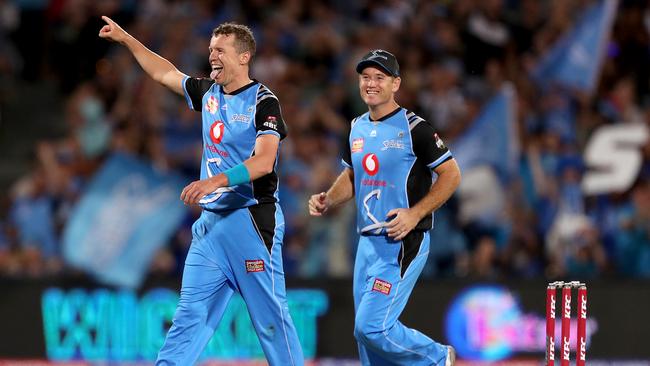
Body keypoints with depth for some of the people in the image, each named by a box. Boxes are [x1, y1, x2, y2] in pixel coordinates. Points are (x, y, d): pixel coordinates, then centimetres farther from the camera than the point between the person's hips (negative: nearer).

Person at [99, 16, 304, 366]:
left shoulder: (263, 102, -9)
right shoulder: (209, 93, 13)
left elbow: (263, 162, -21)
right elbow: (164, 73, 29)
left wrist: (216, 181, -33)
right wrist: (125, 39, 30)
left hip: (251, 221, -7)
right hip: (211, 220, 7)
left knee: (270, 316, -8)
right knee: (190, 314, 3)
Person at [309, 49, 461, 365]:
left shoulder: (413, 128, -10)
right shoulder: (357, 128, 12)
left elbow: (451, 175, -9)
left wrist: (415, 213, -19)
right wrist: (327, 200, 5)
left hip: (404, 242, -8)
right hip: (367, 242, 8)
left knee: (372, 327, -15)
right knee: (366, 333, 7)